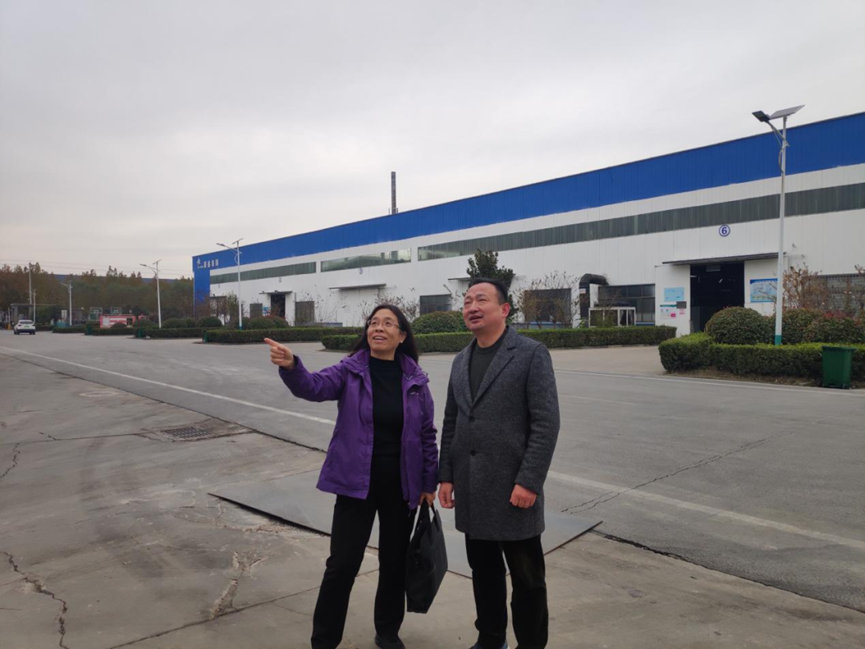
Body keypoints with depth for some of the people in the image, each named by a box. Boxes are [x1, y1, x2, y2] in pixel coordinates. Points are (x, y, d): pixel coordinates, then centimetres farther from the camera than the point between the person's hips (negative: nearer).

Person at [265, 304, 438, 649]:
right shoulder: (350, 370, -7)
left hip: (402, 486, 2)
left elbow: (427, 434, 3)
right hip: (356, 484, -2)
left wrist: (429, 482, 4)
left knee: (395, 562, 16)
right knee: (342, 564, 2)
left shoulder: (415, 379, -2)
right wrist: (291, 366, -47)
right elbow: (315, 386, -26)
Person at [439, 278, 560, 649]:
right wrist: (446, 475, 7)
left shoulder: (531, 354, -8)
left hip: (513, 488, -5)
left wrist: (529, 482, -17)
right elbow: (451, 422, 13)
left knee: (526, 576, 7)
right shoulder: (461, 361, 11)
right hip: (472, 490, 6)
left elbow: (546, 423, -13)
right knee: (483, 570, 18)